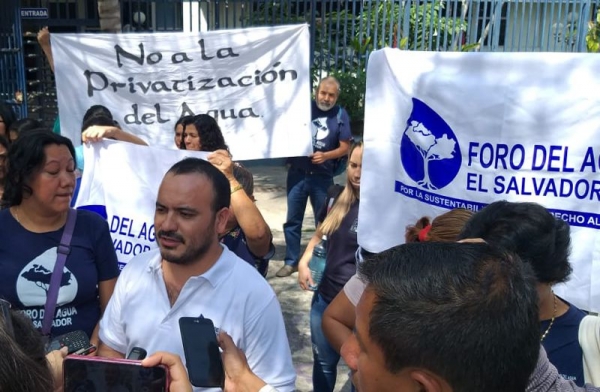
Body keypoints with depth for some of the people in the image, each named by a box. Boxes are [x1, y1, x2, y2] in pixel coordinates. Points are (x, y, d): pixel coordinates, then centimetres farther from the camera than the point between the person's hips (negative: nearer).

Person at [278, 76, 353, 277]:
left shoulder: (340, 115, -1)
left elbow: (345, 147, -1)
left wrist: (325, 156, -18)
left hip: (323, 177, 0)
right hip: (297, 174, 1)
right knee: (292, 220, 6)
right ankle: (291, 261, 18)